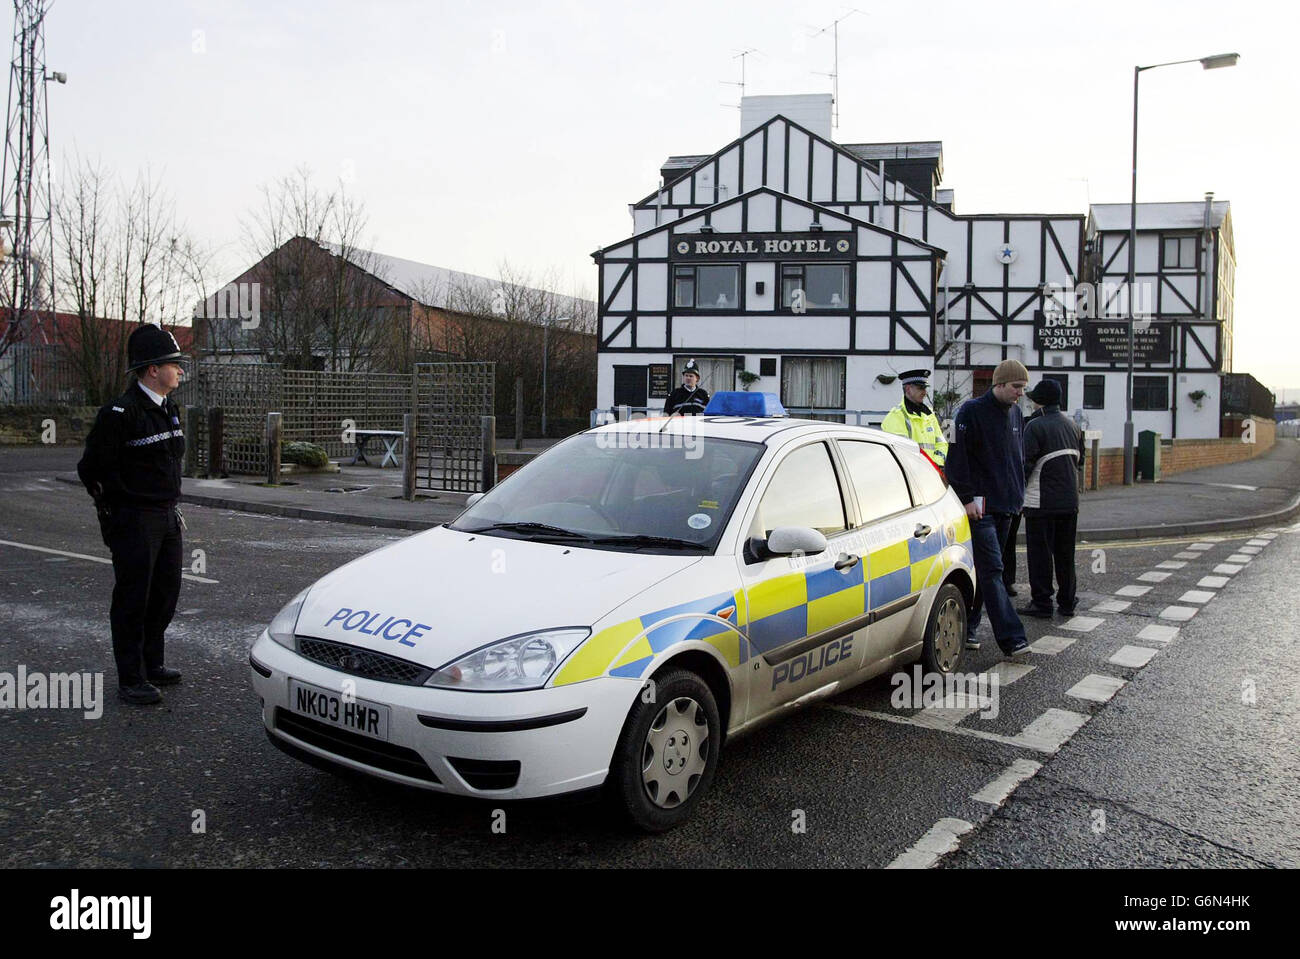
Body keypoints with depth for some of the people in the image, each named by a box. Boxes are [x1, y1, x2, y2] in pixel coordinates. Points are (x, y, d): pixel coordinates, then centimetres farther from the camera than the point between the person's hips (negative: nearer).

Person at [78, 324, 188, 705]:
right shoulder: (120, 413, -16)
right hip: (134, 523, -8)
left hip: (167, 519, 8)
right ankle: (131, 679, 9)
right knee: (132, 599, 0)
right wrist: (115, 510, -5)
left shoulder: (168, 410, 12)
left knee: (165, 594, 15)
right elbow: (91, 468, -13)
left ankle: (151, 663, 31)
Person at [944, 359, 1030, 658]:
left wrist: (1018, 495, 19)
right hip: (980, 505, -8)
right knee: (991, 570, -10)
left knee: (983, 570, 11)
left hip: (1005, 506, 8)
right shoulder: (972, 411, -9)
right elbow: (957, 458, -12)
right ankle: (1011, 638, -13)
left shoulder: (1016, 413, 14)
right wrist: (967, 497, -16)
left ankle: (967, 628, 20)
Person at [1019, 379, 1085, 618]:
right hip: (1070, 500, 7)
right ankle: (1067, 602, 21)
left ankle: (1042, 603, 4)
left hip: (1042, 502, -7)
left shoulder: (1035, 425, -12)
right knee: (1065, 553, 14)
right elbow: (1079, 458, 19)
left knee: (1040, 553, 1)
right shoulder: (1072, 425, 10)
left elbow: (1026, 463, -15)